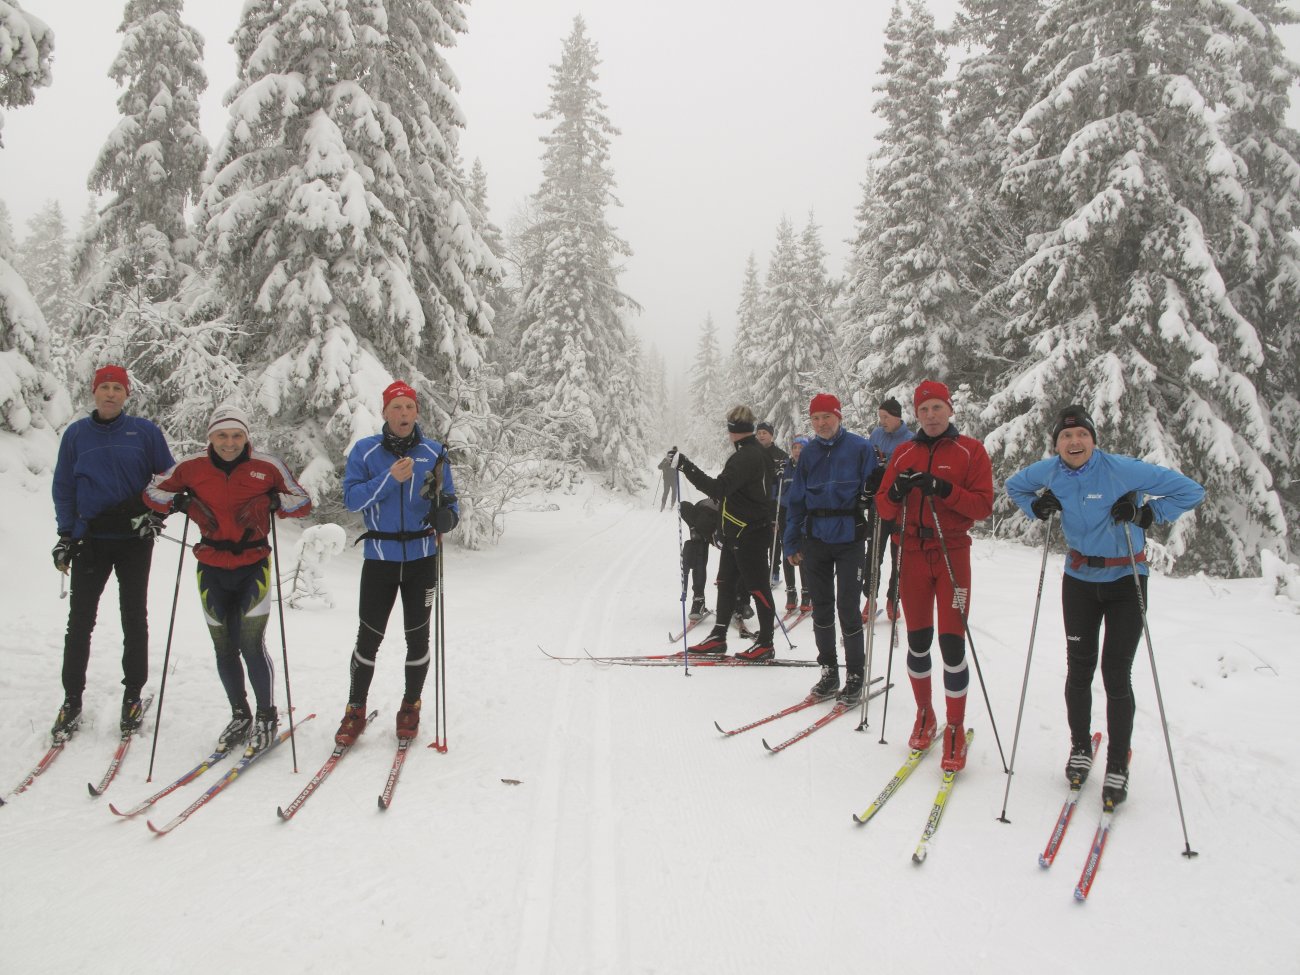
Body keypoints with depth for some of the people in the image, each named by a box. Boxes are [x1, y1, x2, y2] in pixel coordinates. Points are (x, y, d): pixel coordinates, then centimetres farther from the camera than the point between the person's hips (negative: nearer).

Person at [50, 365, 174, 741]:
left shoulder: (145, 431, 1)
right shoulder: (76, 434, 6)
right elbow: (63, 487, 10)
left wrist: (155, 514, -8)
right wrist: (65, 534, 3)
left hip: (135, 540, -1)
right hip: (90, 538, 1)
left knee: (134, 619, 5)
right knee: (80, 621, 4)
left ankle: (133, 696, 17)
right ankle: (72, 700, 14)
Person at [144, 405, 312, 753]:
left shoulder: (267, 466, -5)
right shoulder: (192, 466, 0)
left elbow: (303, 502, 3)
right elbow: (153, 492, 13)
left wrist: (271, 502, -15)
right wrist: (185, 503, -6)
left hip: (254, 565, -3)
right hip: (212, 569, 3)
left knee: (252, 644, -11)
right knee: (224, 648, 9)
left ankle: (267, 717, 9)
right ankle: (240, 716, 27)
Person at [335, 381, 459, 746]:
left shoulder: (434, 453, 2)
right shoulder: (365, 451, 0)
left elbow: (450, 501, 4)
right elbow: (351, 498, -8)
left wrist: (446, 517, -19)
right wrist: (389, 478, -20)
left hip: (422, 558, 1)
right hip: (379, 557, -1)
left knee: (417, 637, 9)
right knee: (369, 637, 3)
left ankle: (410, 707, 26)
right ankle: (355, 710, 21)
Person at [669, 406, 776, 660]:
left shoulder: (745, 456, -21)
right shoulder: (759, 452, 12)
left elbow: (719, 488, -30)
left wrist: (686, 467, -30)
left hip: (748, 534, -10)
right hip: (736, 533, 10)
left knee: (757, 587, -1)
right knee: (726, 583, 14)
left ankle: (765, 644, 9)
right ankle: (718, 637, 21)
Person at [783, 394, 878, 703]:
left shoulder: (860, 447, -3)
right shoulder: (809, 453, 8)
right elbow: (796, 499, 10)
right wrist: (792, 543, 7)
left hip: (848, 538, -4)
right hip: (815, 540, 4)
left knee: (847, 608, -1)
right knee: (821, 608, 10)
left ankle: (855, 674, 13)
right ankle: (828, 670, 23)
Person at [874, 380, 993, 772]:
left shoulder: (970, 450, 1)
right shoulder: (904, 453, 9)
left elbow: (983, 505, -7)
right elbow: (884, 508, 6)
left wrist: (943, 489, -21)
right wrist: (897, 491, -16)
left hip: (952, 554, -3)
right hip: (914, 553, 3)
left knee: (952, 643, -6)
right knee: (917, 641, 9)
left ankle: (955, 729, 8)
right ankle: (924, 716, 27)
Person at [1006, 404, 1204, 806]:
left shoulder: (1122, 469, -18)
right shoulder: (1050, 471, -6)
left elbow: (1190, 491, -12)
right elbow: (1014, 485, 15)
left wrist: (1145, 514, -21)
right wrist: (1038, 507, -2)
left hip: (1125, 580, -3)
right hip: (1080, 580, 3)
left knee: (1116, 675, -4)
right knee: (1079, 670, 9)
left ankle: (1117, 767, 11)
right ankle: (1080, 747, 29)